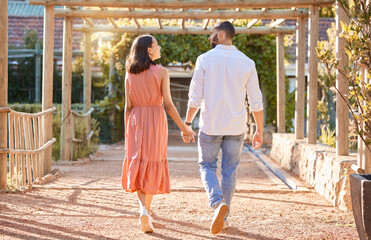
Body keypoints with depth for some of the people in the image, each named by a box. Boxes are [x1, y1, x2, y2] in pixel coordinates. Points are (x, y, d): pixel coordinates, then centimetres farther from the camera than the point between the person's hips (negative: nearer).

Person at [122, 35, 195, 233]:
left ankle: (143, 209, -11)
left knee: (137, 166, 9)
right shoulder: (161, 72, -8)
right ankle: (146, 213, 15)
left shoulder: (130, 74, 2)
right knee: (152, 166, 9)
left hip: (136, 122, 3)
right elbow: (168, 104, -10)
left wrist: (127, 133, 9)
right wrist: (184, 128, -3)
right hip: (156, 121, -2)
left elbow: (128, 106, 2)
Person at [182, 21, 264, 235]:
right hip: (236, 127, 2)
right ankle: (223, 218, 19)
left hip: (211, 125, -2)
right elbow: (256, 102, -1)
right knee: (229, 171, 14)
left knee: (207, 166, 14)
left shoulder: (205, 59, -7)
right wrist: (260, 131, 8)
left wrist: (187, 123, 3)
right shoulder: (247, 63, -1)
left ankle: (218, 203, -12)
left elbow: (195, 97, -8)